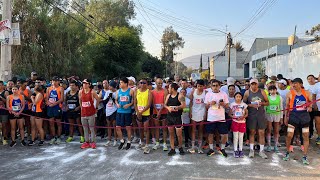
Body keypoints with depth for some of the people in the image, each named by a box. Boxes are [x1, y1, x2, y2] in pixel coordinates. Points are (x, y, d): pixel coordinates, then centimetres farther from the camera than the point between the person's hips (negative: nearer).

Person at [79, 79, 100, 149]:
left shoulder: (92, 92, -8)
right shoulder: (80, 92, 4)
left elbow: (98, 99, 1)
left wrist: (96, 108, 6)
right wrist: (81, 108, 14)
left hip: (91, 113, -4)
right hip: (83, 113, 4)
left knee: (92, 128, 1)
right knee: (85, 128, 10)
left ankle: (93, 142, 10)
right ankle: (86, 142, 20)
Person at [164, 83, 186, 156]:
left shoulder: (180, 96, -10)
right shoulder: (168, 96, 9)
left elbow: (183, 105, -17)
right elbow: (165, 104, 14)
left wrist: (175, 108, -17)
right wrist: (168, 108, -7)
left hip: (177, 117, -6)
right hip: (169, 116, 6)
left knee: (179, 134, -2)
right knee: (171, 133, 10)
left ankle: (180, 148, 22)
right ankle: (172, 149, 20)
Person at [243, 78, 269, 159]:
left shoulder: (262, 92, 2)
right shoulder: (247, 92, -1)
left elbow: (267, 102, 7)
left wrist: (262, 103, -13)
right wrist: (251, 105, -15)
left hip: (261, 114, 1)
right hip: (251, 115, -1)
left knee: (261, 133, 3)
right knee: (252, 132, 7)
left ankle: (261, 151, 13)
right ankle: (251, 150, 17)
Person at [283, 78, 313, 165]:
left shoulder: (306, 93, 0)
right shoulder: (290, 94, -3)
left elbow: (311, 102, 12)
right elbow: (287, 106, 3)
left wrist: (310, 107, -10)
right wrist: (286, 117, 2)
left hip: (304, 115, 2)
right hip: (293, 115, -2)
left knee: (306, 136, 6)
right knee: (289, 135, -4)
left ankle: (305, 157, 17)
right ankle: (287, 153, 19)